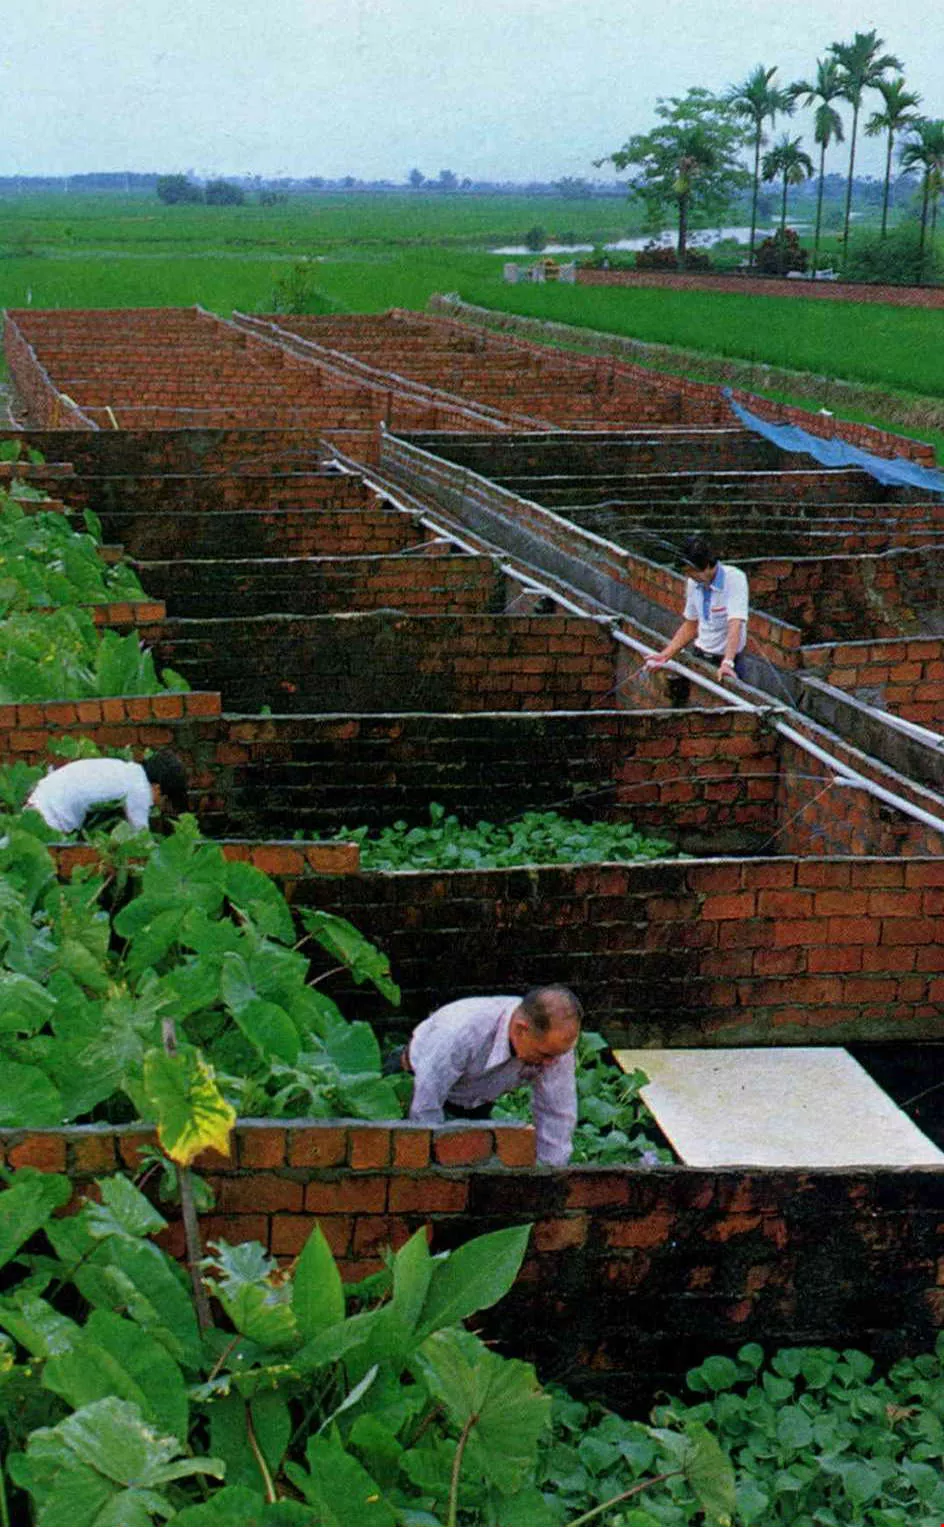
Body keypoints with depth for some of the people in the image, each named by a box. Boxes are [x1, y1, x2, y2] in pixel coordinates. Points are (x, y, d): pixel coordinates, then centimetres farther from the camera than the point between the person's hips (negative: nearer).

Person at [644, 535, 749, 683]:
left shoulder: (735, 579, -15)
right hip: (700, 656, 5)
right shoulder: (693, 583, 4)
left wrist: (727, 663, -37)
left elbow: (735, 625, -26)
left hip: (724, 660, -5)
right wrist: (665, 655, 6)